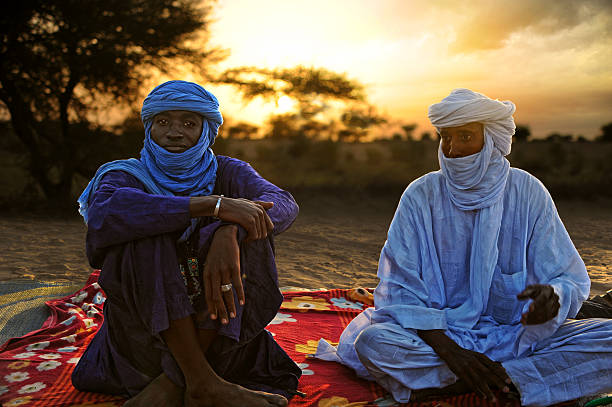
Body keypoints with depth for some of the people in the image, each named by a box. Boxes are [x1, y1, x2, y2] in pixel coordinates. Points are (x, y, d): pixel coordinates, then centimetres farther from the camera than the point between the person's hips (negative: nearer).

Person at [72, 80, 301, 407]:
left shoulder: (226, 172, 3)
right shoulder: (126, 175, -2)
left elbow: (284, 203, -17)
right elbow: (102, 213, -29)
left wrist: (228, 233, -39)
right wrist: (212, 204, -36)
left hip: (214, 323, 2)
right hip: (143, 326, -1)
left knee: (242, 231, -22)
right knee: (146, 234, -25)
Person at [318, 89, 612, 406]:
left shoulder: (528, 193, -1)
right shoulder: (421, 196, -5)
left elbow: (571, 280, -1)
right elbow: (400, 290, -9)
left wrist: (552, 297, -27)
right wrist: (450, 350, -23)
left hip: (516, 335, 2)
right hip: (438, 333, -1)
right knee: (372, 340, -30)